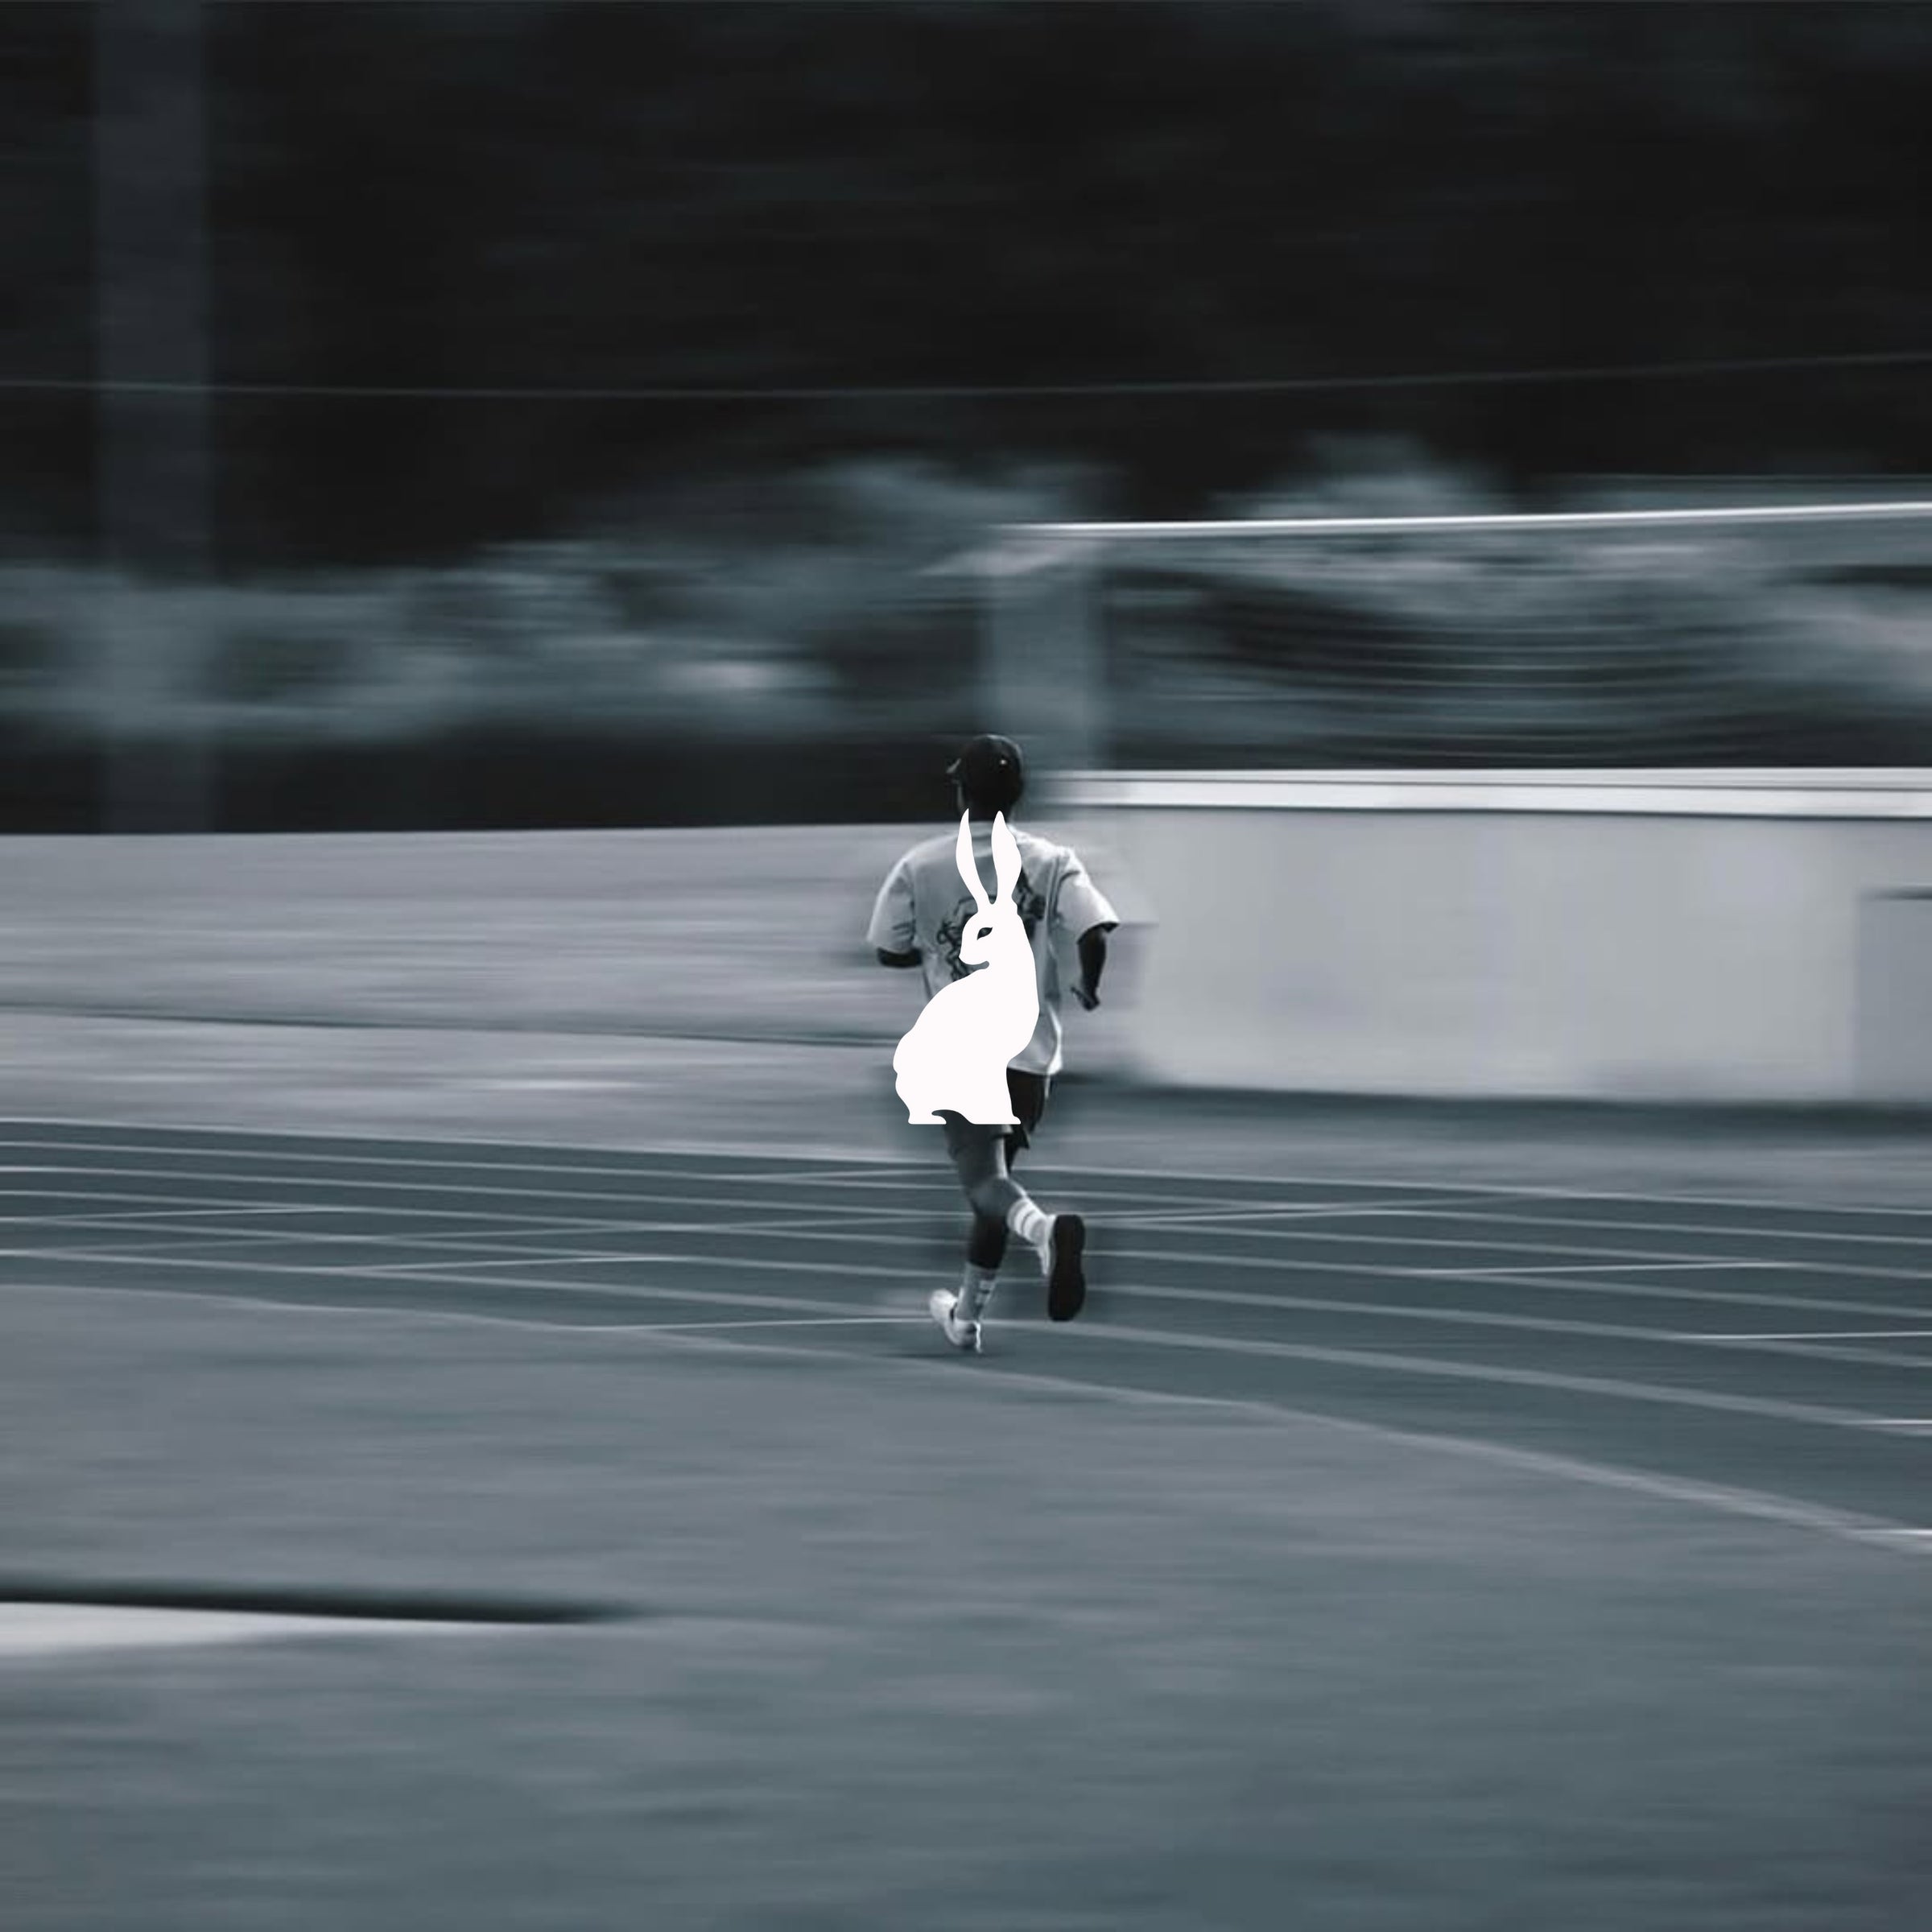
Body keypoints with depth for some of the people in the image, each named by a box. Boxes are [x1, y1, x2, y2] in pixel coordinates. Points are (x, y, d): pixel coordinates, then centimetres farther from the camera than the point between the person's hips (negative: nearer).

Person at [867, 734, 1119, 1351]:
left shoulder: (920, 865, -2)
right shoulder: (1052, 862, -1)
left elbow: (889, 951, 4)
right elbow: (1095, 934, -13)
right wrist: (1089, 987, 8)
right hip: (1030, 1047, 3)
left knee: (985, 1180, -8)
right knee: (995, 1175, 20)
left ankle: (1046, 1229, -42)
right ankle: (967, 1313, 29)